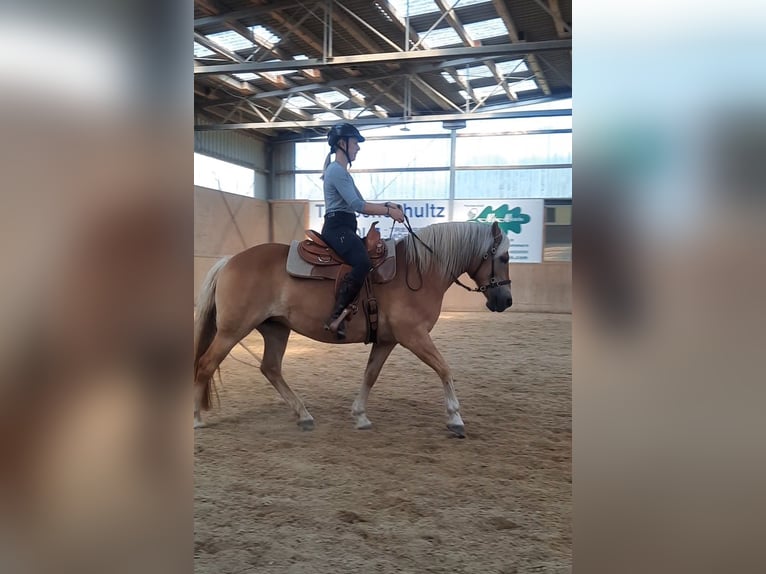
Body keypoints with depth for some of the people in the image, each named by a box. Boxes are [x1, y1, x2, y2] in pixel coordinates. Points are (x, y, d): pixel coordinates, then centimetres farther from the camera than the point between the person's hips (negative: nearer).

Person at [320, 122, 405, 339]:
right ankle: (336, 316, -33)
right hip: (337, 228, -11)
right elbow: (357, 205, -19)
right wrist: (389, 211, -15)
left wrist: (386, 205, 7)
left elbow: (360, 203, 21)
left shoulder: (343, 172, 22)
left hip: (345, 228, 11)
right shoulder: (336, 170, -10)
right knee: (362, 262, -33)